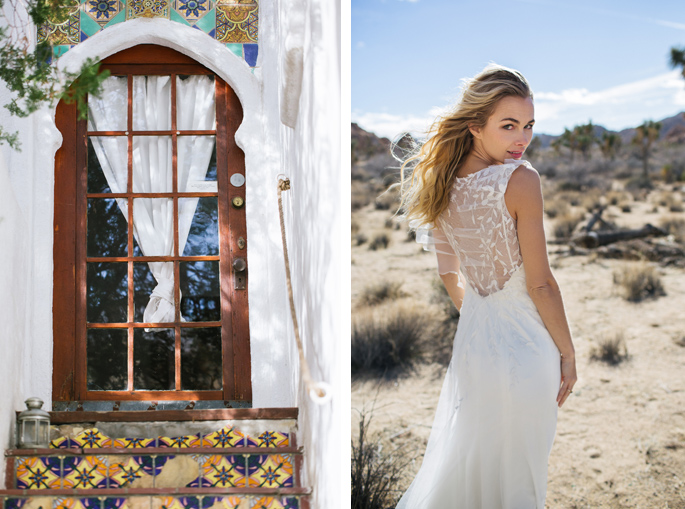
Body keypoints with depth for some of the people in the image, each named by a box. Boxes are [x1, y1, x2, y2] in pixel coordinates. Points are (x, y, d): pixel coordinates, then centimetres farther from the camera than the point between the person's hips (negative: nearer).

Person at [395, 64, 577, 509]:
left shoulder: (443, 182, -1)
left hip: (472, 339, 6)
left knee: (463, 461, 22)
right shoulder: (520, 180, -21)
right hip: (525, 343, -6)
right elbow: (540, 284, -18)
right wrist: (568, 354, -7)